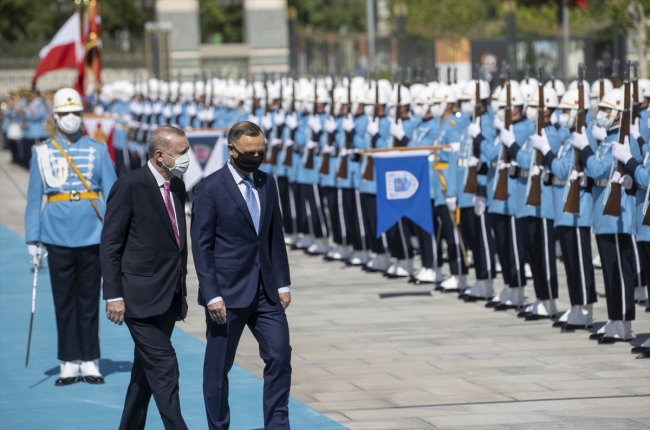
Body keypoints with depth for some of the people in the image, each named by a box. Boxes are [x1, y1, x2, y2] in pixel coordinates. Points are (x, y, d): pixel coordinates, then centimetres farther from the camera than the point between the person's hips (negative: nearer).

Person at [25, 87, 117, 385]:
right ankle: (70, 363, 10)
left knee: (89, 300, 4)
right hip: (58, 235, 0)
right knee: (64, 301, 4)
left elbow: (112, 193, 4)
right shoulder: (42, 152, 5)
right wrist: (33, 239, 0)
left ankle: (90, 363, 11)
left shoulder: (97, 150, 5)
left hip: (92, 236, 0)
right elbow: (34, 198, 5)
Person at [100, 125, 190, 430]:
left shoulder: (177, 187, 11)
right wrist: (113, 296, -14)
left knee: (147, 370, 13)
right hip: (141, 298, -8)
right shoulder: (129, 187, -12)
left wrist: (181, 293, 20)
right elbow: (110, 244, -11)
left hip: (169, 299, 8)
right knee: (164, 368, -11)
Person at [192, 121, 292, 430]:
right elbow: (201, 245, -10)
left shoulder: (267, 184, 9)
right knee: (218, 366, 4)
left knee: (280, 355, -3)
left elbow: (275, 237, 13)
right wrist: (212, 295, -15)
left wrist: (283, 283, 8)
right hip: (228, 292, -5)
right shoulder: (209, 189, -8)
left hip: (265, 290, 5)